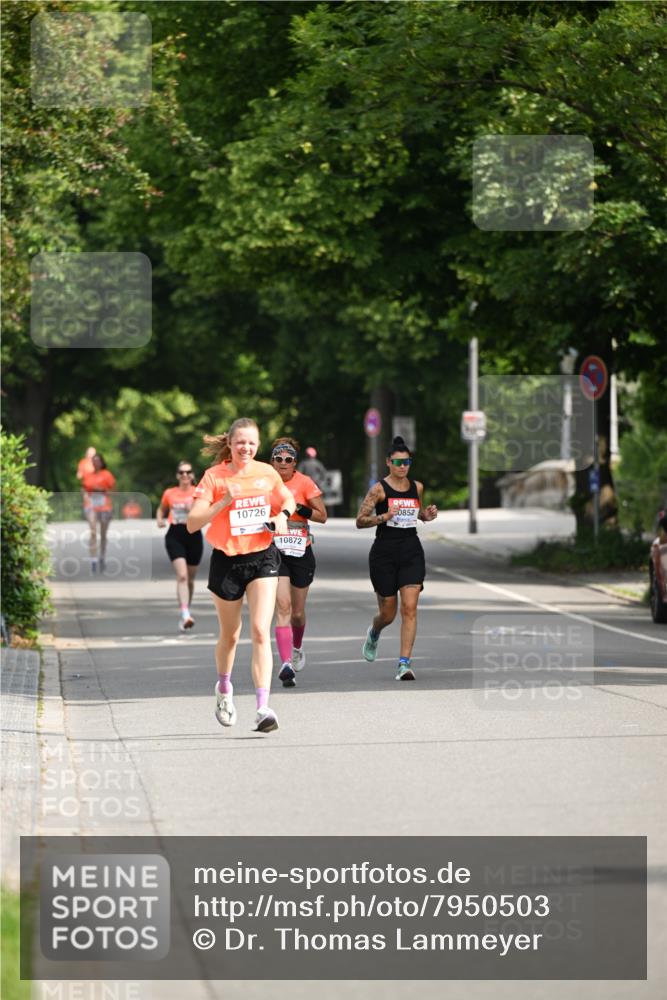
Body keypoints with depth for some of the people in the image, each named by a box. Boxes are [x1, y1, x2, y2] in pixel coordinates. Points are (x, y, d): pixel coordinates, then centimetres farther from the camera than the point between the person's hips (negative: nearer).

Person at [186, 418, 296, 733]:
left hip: (263, 557, 1)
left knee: (261, 632, -15)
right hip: (227, 561, -1)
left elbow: (288, 499, 19)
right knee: (230, 635, 15)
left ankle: (263, 708, -20)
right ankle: (224, 689, 44)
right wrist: (224, 503, -27)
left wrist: (283, 514, -3)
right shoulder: (214, 476, -9)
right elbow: (192, 523, -16)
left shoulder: (267, 472, 0)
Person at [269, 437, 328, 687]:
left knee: (298, 612, 11)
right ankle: (286, 664, -23)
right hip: (274, 551, 0)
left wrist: (299, 509, -18)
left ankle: (297, 647, 44)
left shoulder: (304, 483, -3)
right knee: (283, 606, -17)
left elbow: (322, 516, -3)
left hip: (301, 551, 0)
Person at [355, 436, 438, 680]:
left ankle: (404, 663, -13)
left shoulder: (417, 487, 7)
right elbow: (360, 521, -7)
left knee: (409, 608, -12)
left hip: (411, 552, 3)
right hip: (384, 552, -3)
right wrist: (383, 517, -22)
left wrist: (428, 515, 4)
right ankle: (374, 633, 44)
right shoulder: (379, 489, -6)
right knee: (388, 613, 7)